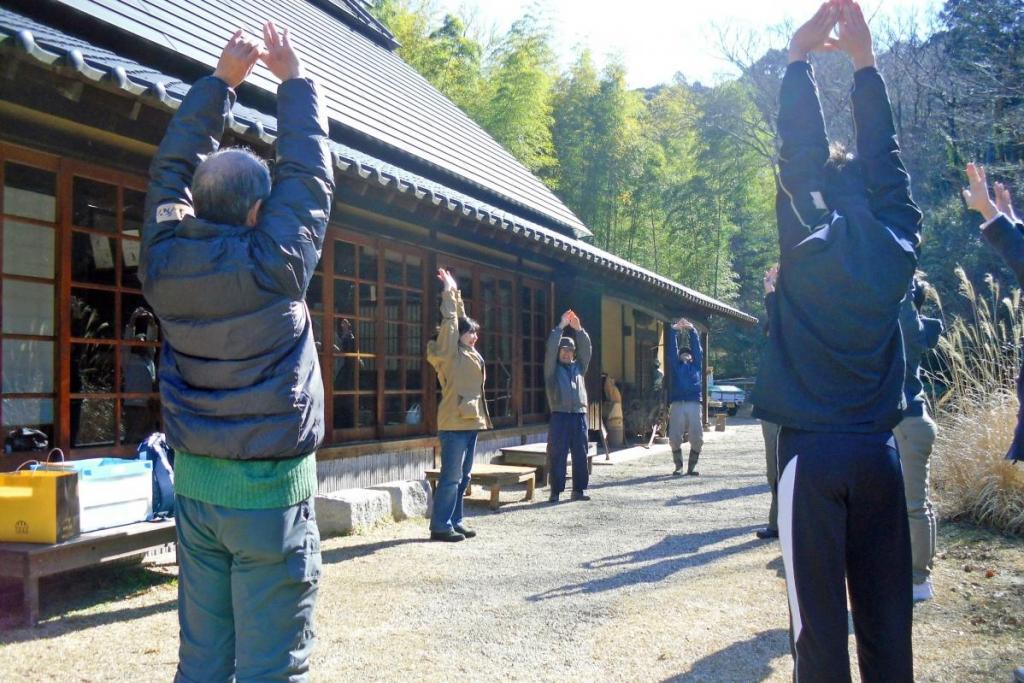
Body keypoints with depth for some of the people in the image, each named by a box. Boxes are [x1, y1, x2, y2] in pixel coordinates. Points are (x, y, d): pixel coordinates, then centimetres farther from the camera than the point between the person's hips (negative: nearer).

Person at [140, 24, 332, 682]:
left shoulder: (164, 263, -2)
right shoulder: (273, 265, -14)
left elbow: (174, 168, 11)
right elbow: (308, 174, -2)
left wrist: (222, 79, 15)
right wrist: (293, 78, 10)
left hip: (195, 486, 6)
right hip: (272, 491, -5)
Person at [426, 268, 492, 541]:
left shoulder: (469, 354, 16)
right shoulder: (450, 352, -7)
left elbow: (461, 318, 22)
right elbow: (450, 322, -12)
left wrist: (456, 292, 20)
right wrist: (448, 292, -7)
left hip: (470, 421, 9)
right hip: (454, 423, -9)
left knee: (463, 476, 12)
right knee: (451, 476, -7)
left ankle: (455, 521, 19)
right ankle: (440, 526, -3)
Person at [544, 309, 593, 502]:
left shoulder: (579, 366, 18)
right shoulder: (552, 368, 9)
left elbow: (586, 349, 6)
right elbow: (550, 348, -6)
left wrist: (578, 328, -5)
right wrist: (561, 326, -9)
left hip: (579, 415, 4)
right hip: (560, 415, -3)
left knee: (580, 455, 4)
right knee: (557, 455, -4)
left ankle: (579, 489, 11)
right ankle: (556, 491, -1)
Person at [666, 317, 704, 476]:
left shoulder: (696, 365, 20)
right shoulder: (675, 365, 19)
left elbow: (697, 347, 12)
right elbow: (671, 349, 11)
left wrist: (691, 330, 1)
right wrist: (673, 330, 1)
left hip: (694, 404, 0)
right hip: (677, 404, 0)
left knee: (697, 439, -4)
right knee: (674, 438, -5)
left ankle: (692, 467, 11)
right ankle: (678, 466, 13)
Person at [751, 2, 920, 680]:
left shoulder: (807, 246, -6)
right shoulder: (897, 246, 3)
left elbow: (799, 158, 1)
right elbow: (886, 160, 13)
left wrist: (800, 58, 9)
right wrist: (864, 62, 19)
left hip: (813, 452, -4)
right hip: (879, 452, 4)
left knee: (819, 613, 0)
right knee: (886, 612, 10)